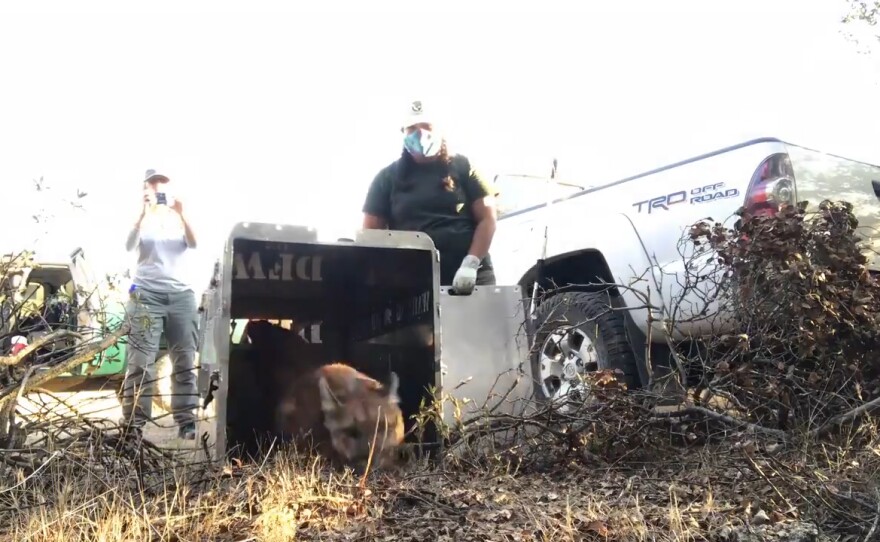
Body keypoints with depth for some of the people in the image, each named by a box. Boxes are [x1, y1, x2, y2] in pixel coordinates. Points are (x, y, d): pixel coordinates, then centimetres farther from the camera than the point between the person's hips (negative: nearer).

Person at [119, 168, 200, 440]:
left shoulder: (178, 219, 14)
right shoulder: (143, 219, 10)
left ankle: (186, 422, 3)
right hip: (146, 293, -2)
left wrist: (182, 214, -16)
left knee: (185, 361, 0)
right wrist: (144, 212, -17)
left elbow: (194, 244, -3)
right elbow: (129, 246, -8)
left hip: (181, 293, 2)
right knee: (140, 362, -8)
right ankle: (133, 425, -6)